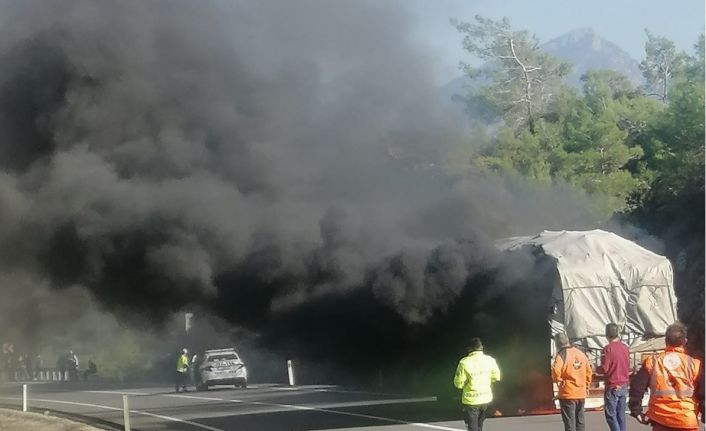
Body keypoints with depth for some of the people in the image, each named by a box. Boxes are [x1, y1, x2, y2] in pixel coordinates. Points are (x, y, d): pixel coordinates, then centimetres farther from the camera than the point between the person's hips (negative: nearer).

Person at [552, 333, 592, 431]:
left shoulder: (561, 355, -12)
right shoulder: (581, 353, 8)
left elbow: (556, 371, -25)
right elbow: (589, 372, 12)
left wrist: (558, 381, -6)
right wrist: (586, 385, 21)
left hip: (568, 394, -6)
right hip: (581, 394, 6)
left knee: (569, 423, -2)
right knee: (580, 421, 15)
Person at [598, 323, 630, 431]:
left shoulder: (608, 349, -14)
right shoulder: (625, 347, 5)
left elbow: (604, 369, -14)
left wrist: (597, 368, 5)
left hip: (612, 387, -6)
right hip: (624, 386, 6)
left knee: (611, 415, -3)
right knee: (621, 415, 11)